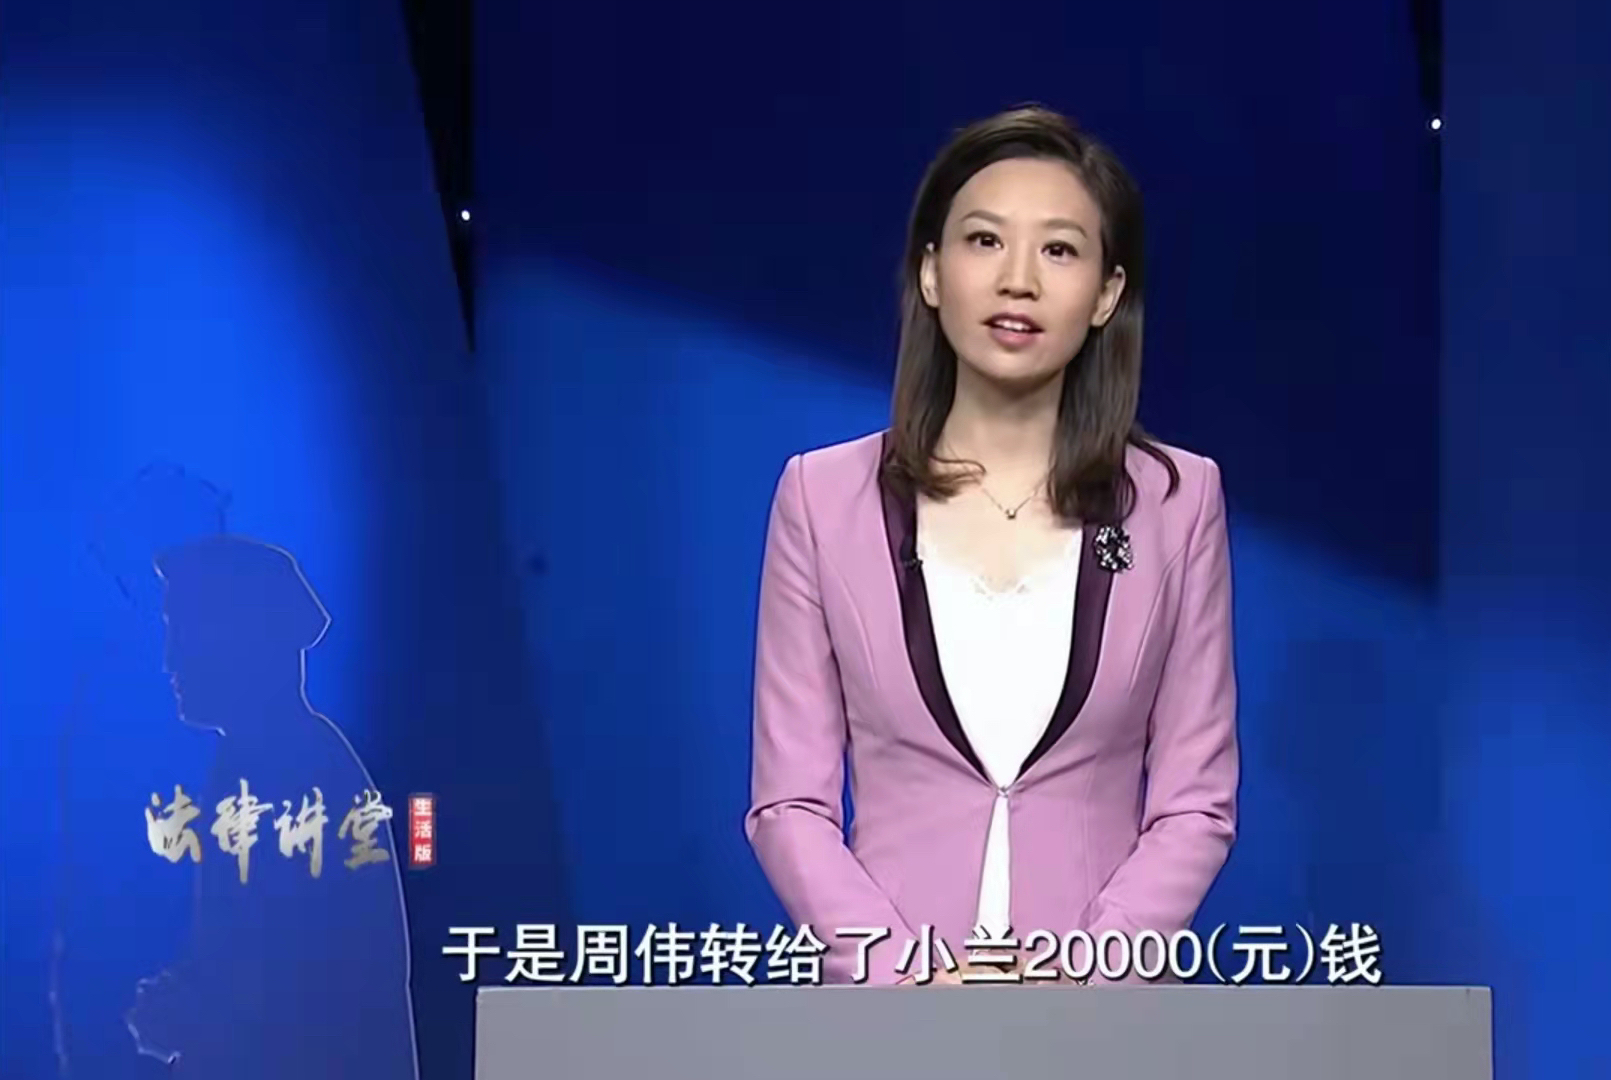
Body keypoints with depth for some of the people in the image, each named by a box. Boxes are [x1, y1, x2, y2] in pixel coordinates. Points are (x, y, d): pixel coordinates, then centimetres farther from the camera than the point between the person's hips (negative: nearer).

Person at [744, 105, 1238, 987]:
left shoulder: (1175, 501, 2)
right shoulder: (824, 497, 1)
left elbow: (1198, 802, 2)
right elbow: (789, 802, 0)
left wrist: (1079, 974, -12)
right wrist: (915, 976, -13)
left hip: (1103, 1001, 0)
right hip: (891, 1002, 0)